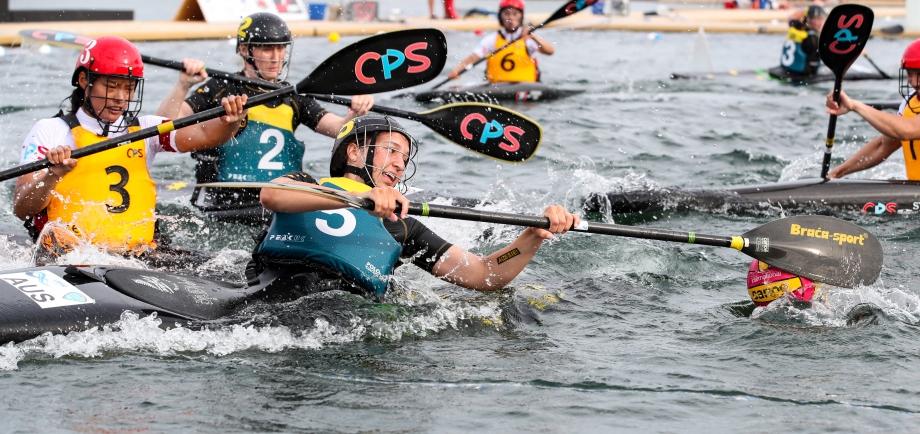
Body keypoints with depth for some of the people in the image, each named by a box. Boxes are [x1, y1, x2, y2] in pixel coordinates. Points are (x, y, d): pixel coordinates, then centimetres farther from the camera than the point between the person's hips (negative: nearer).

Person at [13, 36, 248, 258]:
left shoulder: (143, 130, 16)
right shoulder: (51, 131, 4)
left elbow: (205, 134, 0)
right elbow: (21, 209, -4)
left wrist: (229, 121, -22)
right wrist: (52, 176, -23)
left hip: (141, 253, 4)